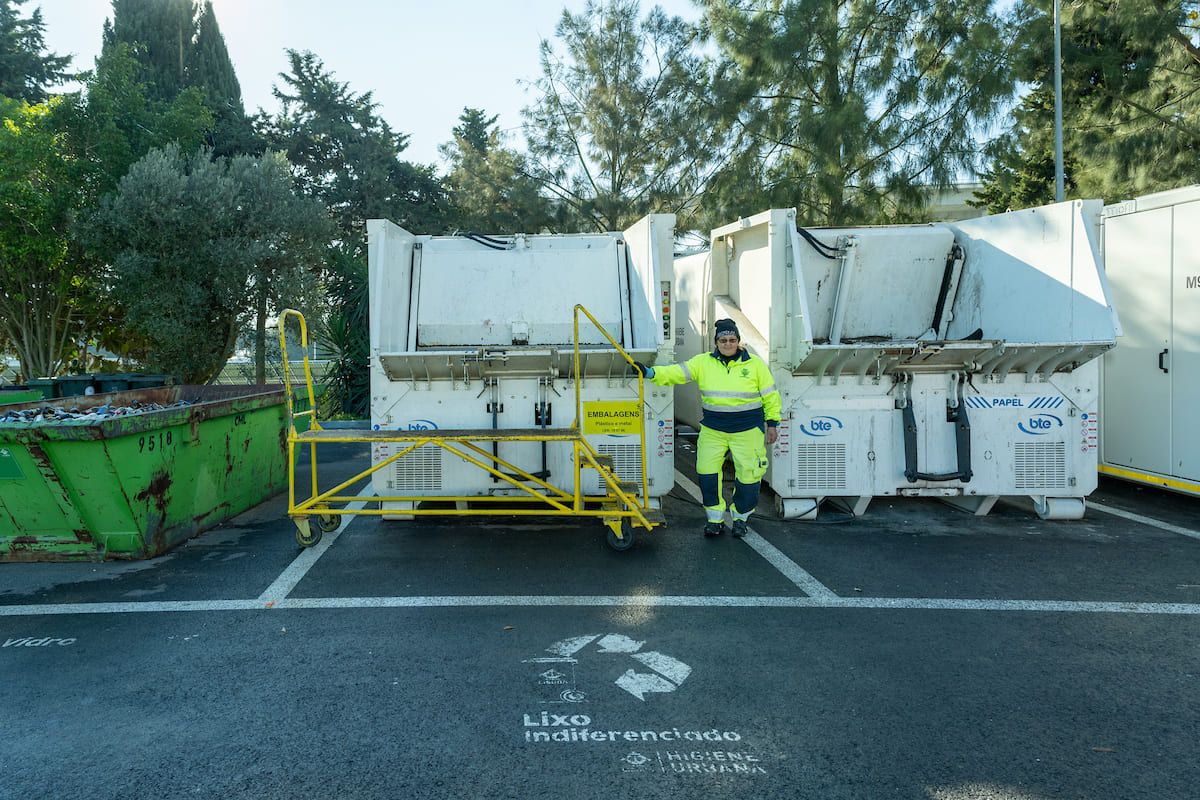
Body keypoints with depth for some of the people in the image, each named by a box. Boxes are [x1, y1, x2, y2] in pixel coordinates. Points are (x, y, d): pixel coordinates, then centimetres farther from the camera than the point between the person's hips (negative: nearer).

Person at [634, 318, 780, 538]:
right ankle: (715, 519, 13)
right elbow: (676, 373, -5)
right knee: (707, 472, -4)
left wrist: (772, 423, 4)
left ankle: (740, 518, 24)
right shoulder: (703, 363, 3)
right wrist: (651, 373, -20)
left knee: (747, 475, 1)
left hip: (747, 429, -1)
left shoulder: (755, 364, 0)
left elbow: (770, 395, 6)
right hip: (713, 429, 1)